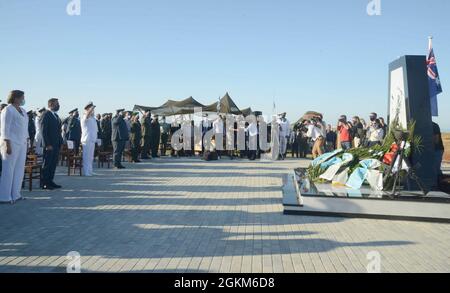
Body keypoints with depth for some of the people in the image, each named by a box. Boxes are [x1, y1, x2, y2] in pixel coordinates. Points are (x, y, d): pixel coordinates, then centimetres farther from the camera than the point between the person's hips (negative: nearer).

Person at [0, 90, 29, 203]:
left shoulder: (23, 111, 16)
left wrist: (26, 141, 12)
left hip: (22, 144, 8)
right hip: (11, 143, -8)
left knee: (19, 169, 8)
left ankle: (15, 194, 15)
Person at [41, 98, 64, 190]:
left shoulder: (56, 116, 16)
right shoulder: (47, 115, -9)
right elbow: (44, 131, -14)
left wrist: (60, 141, 9)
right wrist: (47, 144, -18)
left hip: (57, 144, 8)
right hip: (50, 145, -8)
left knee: (54, 164, 11)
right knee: (47, 164, -1)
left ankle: (50, 181, 18)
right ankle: (45, 183, 5)